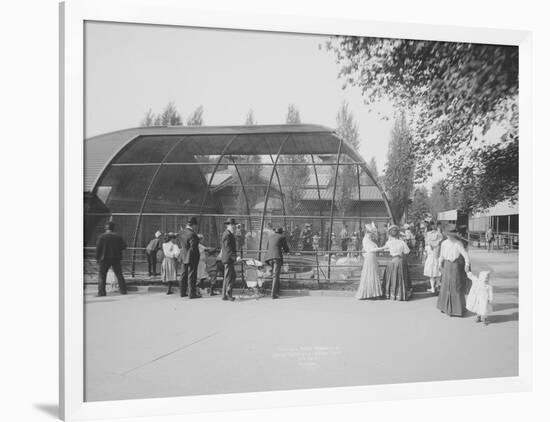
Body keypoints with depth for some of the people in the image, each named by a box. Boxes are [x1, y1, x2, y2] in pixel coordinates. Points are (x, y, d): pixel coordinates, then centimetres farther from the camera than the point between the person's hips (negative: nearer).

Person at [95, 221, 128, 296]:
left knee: (102, 276, 3)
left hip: (105, 259, -3)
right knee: (119, 275, 12)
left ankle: (101, 292, -2)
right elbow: (124, 246, 1)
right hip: (116, 258, 3)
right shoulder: (118, 236, 2)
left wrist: (97, 258, 1)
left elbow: (98, 248, -8)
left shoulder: (102, 237, -7)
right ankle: (123, 290, 14)